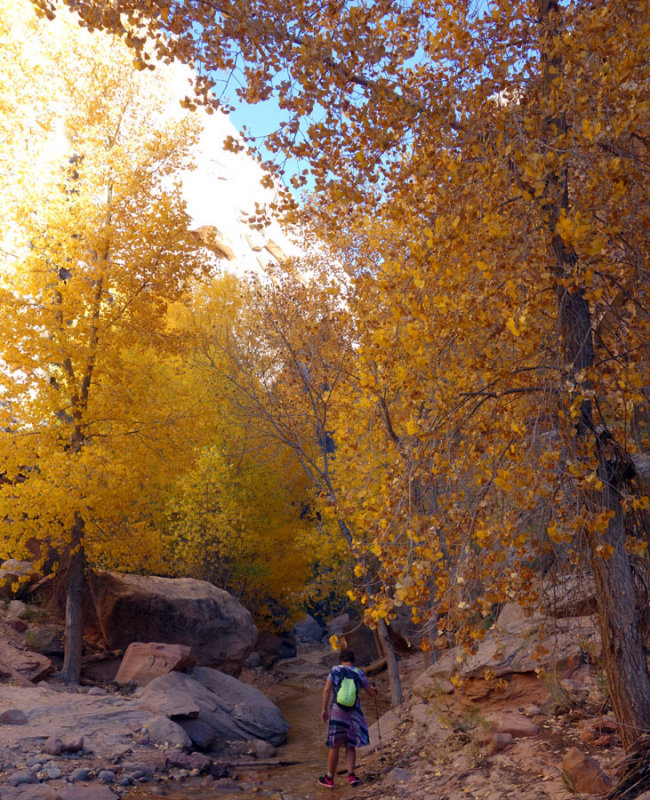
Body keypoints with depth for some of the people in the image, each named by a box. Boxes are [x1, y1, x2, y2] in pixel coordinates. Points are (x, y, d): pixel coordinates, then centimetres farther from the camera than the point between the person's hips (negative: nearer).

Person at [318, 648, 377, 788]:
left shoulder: (335, 669, 1)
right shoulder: (359, 673, 3)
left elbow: (327, 690, -7)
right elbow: (371, 693, 12)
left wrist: (324, 709, -3)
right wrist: (374, 690, 35)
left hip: (337, 712, -1)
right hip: (354, 713, 1)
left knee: (334, 746, 11)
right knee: (350, 746, 14)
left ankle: (329, 778, 19)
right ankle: (351, 776, 0)